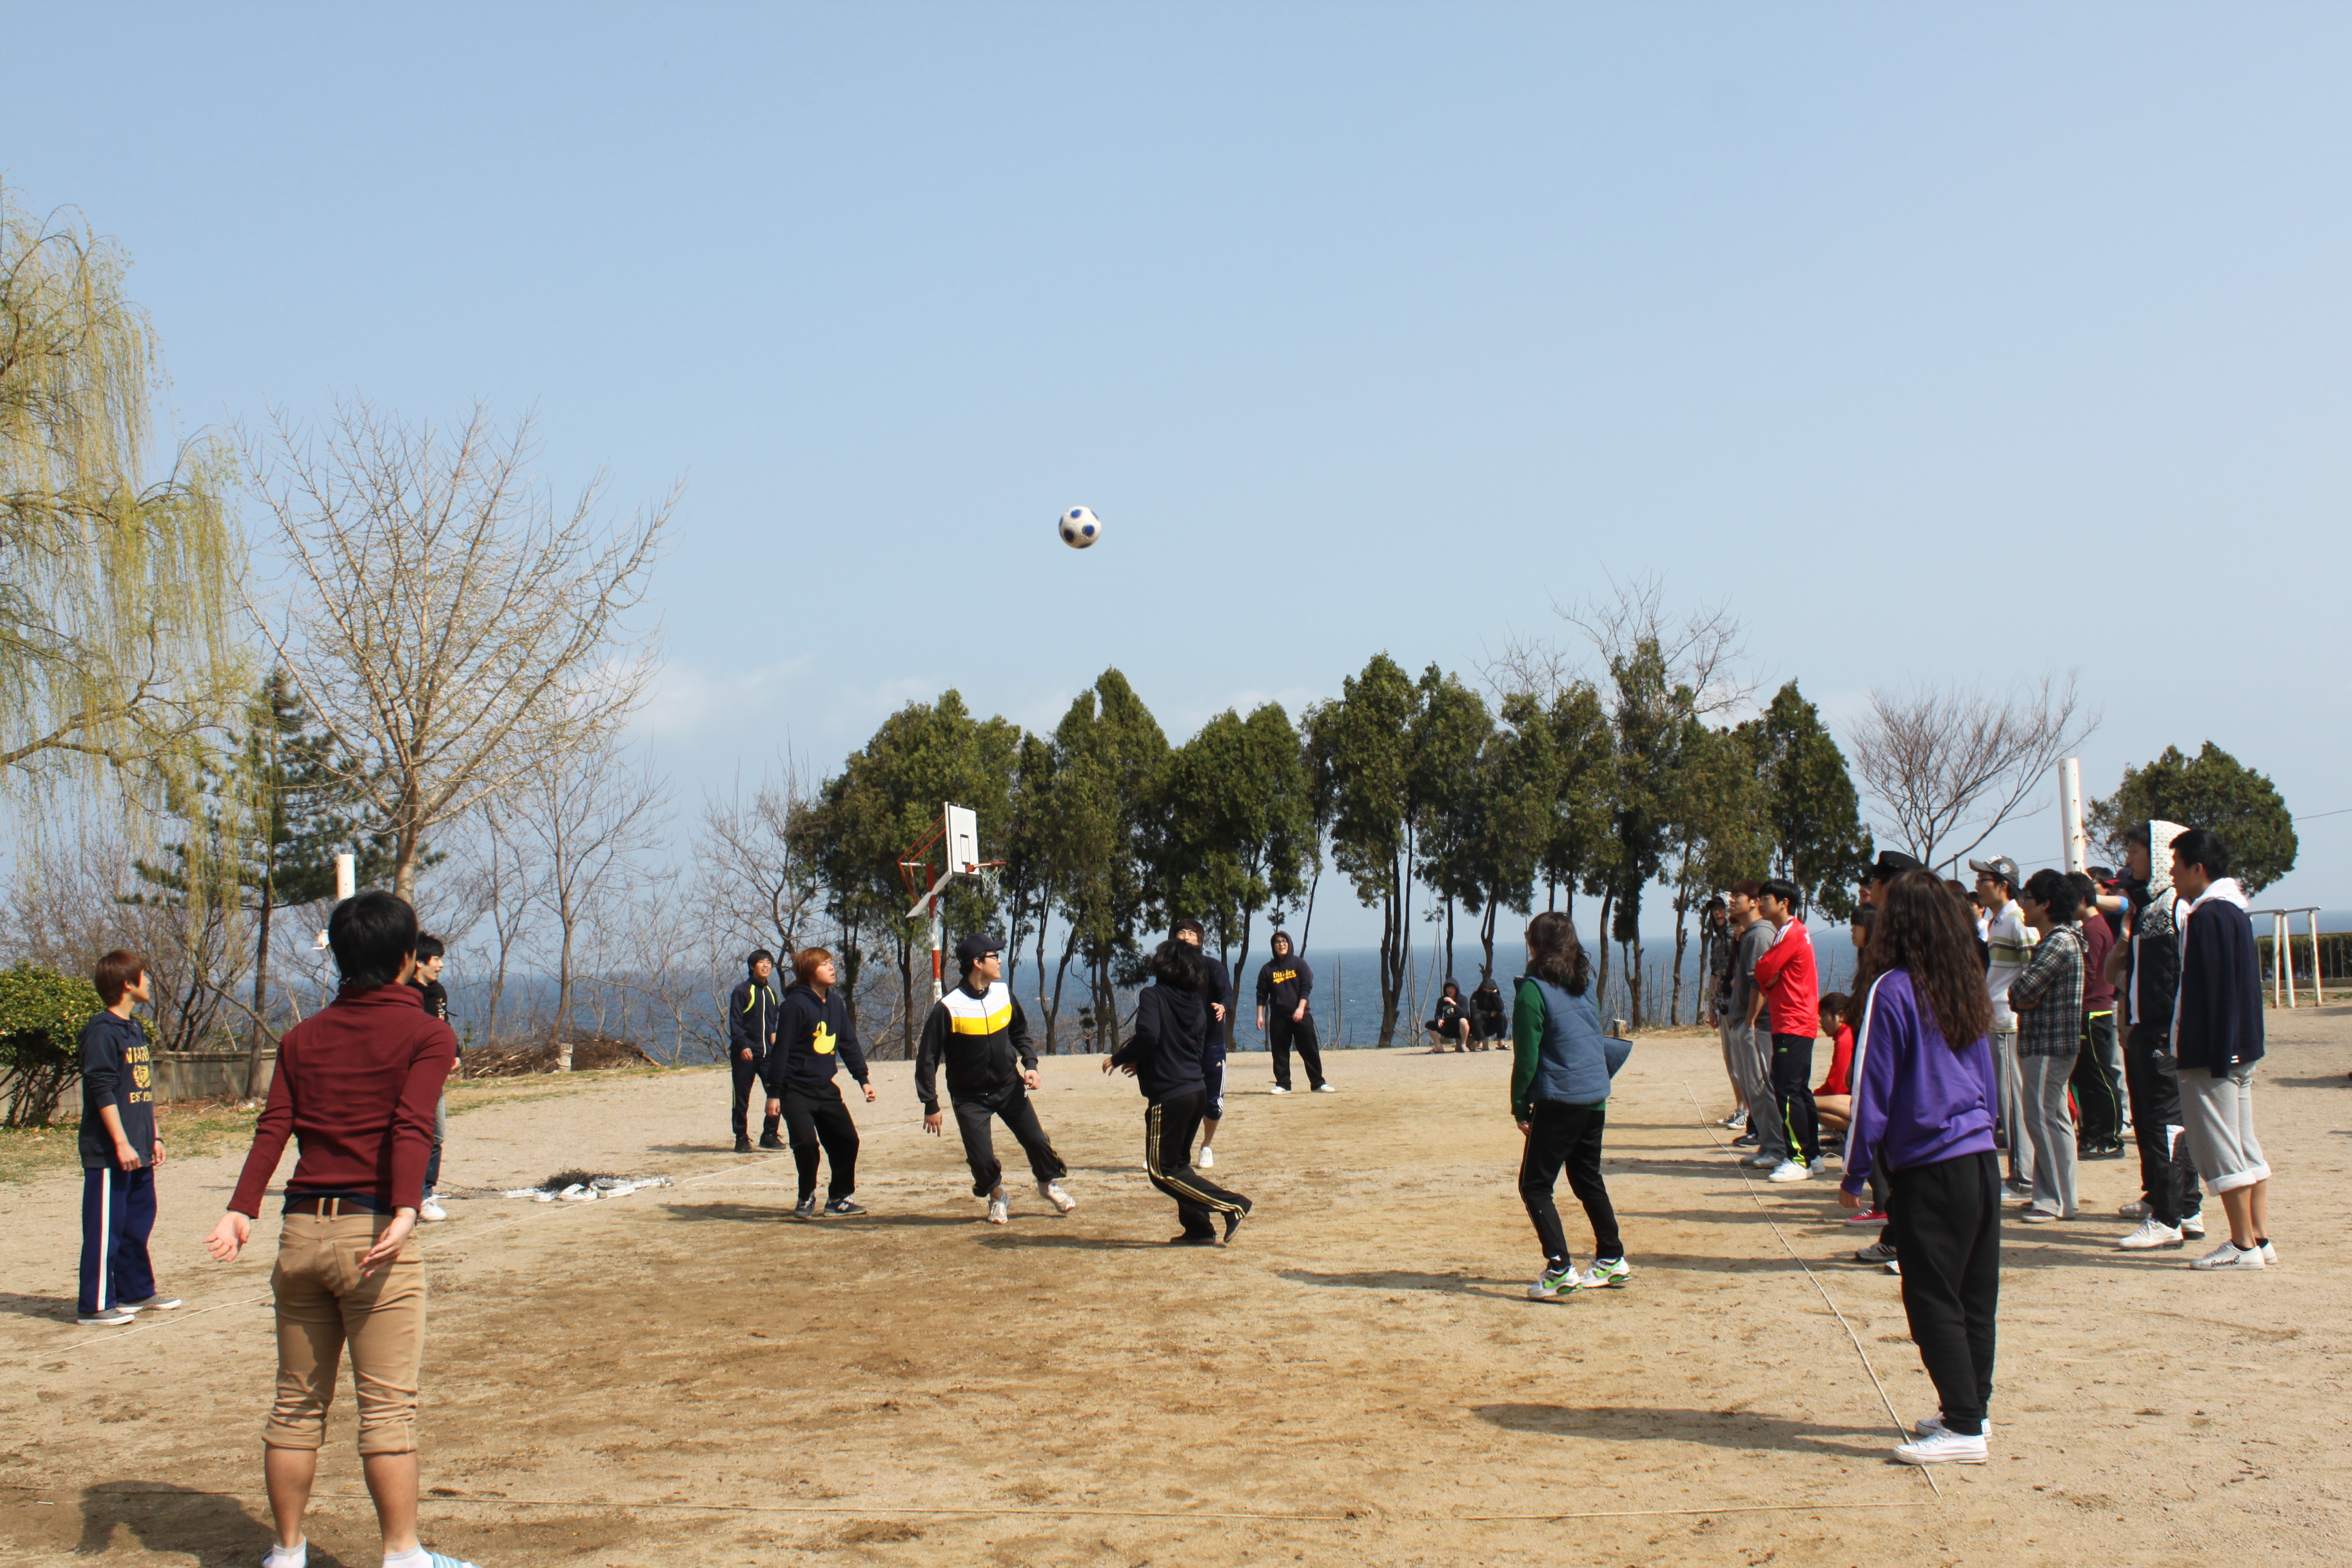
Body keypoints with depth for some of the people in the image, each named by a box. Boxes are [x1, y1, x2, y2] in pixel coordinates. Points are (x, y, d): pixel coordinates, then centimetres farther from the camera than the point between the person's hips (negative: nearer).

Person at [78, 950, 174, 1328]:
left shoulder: (135, 1029, 16)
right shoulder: (102, 1030, -13)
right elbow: (102, 1091, -18)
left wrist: (153, 1138, 20)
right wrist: (121, 1143, -20)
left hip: (137, 1152, 9)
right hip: (108, 1154, -9)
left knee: (138, 1222, 16)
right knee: (105, 1228, -5)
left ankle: (137, 1291, 27)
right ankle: (95, 1307, 0)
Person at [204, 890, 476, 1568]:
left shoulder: (303, 1036, 15)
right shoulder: (426, 1033, 0)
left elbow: (272, 1128, 2)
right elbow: (411, 1125, -15)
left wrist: (242, 1211, -7)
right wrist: (405, 1211, -26)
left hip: (301, 1232, 5)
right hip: (374, 1231, -5)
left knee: (297, 1404, 12)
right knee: (388, 1405, -1)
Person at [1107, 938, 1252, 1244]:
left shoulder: (1153, 995, -11)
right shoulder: (1194, 1000, 11)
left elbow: (1148, 1036, -26)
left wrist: (1117, 1058, -9)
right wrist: (1143, 1064, 25)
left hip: (1169, 1095, -8)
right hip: (1197, 1091, 8)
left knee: (1163, 1171, 0)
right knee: (1178, 1163, 20)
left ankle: (1233, 1206, -7)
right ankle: (1198, 1229, 15)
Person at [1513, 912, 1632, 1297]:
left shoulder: (1533, 990, -12)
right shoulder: (1584, 985, 8)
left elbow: (1526, 1057, -13)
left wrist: (1520, 1107, -5)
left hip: (1558, 1102, -7)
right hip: (1596, 1097, 7)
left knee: (1535, 1186, 0)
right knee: (1588, 1179, 21)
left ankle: (1559, 1269, -10)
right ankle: (1612, 1261, 26)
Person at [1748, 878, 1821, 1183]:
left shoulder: (1791, 934, -14)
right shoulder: (1791, 932, 19)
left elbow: (1763, 973, -14)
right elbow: (1768, 979, 18)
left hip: (1793, 1025, -11)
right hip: (1796, 1023, 11)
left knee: (1787, 1091, -12)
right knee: (1799, 1090, 13)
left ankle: (1799, 1159, -12)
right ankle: (1812, 1154, 18)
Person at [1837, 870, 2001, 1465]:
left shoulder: (1892, 990, -10)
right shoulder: (1963, 990, 10)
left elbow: (1872, 1090, -9)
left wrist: (1855, 1173, -2)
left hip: (1928, 1167, -7)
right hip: (1981, 1159, 7)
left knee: (1933, 1301, -2)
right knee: (1975, 1294, 14)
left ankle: (1963, 1428, -2)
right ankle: (1973, 1405, 23)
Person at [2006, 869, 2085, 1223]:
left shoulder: (2059, 942, -16)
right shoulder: (2052, 939, 17)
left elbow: (2021, 989, -23)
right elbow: (2020, 994, 12)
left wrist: (2020, 995, -3)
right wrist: (2024, 998, -8)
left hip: (2049, 1044, -10)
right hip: (2042, 1043, 11)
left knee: (2042, 1118, -8)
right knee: (2052, 1118, 13)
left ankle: (2058, 1202, -5)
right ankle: (2050, 1194, 19)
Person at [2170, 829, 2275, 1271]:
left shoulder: (2207, 916, -16)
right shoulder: (2235, 911, 14)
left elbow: (2207, 991, -20)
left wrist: (2201, 1053, -19)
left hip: (2211, 1052, -10)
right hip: (2240, 1048, 10)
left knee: (2220, 1150, -5)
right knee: (2246, 1147, 13)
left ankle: (2244, 1246, -2)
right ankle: (2260, 1239, 16)